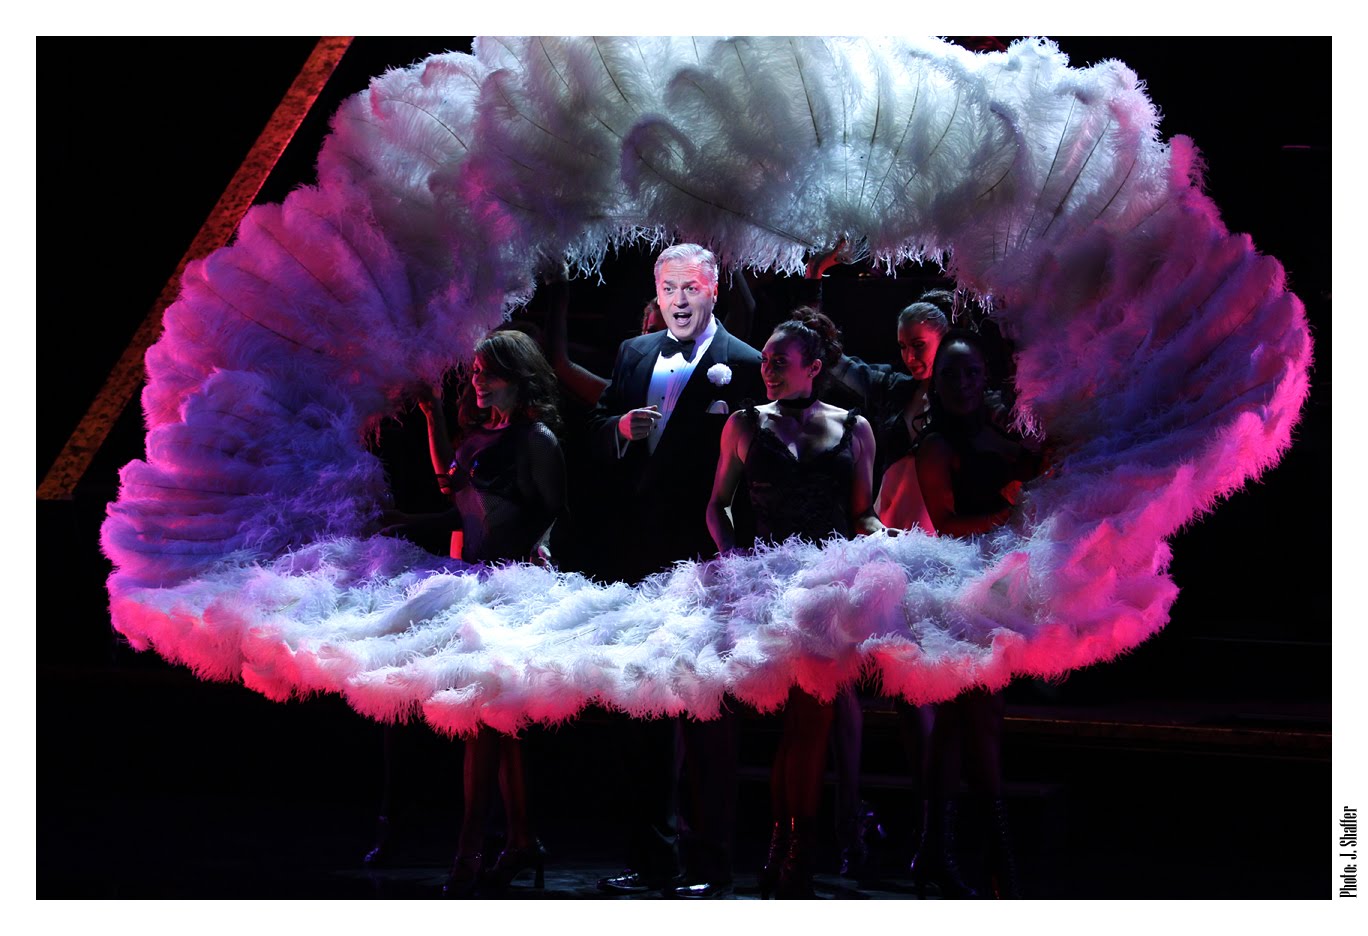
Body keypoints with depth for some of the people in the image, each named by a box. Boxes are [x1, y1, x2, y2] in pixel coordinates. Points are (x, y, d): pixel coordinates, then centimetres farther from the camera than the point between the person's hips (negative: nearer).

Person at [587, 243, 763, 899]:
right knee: (641, 711, 11)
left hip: (704, 564, -6)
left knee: (706, 716, -1)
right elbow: (597, 440, 15)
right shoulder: (633, 355, 14)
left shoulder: (742, 365, -5)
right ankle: (650, 858, 21)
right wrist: (620, 427, -8)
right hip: (637, 560, 6)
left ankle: (707, 865, 7)